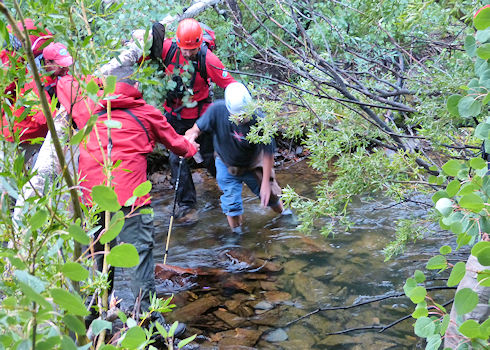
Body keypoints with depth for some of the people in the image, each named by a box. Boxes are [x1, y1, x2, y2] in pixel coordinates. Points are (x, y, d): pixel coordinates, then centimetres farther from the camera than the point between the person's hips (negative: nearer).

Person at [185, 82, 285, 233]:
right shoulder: (217, 110, -31)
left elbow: (268, 154, -22)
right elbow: (198, 127, -15)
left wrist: (266, 183, -19)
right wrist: (191, 135, -39)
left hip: (253, 166, 0)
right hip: (226, 166, 0)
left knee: (270, 195, 15)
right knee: (231, 206, 2)